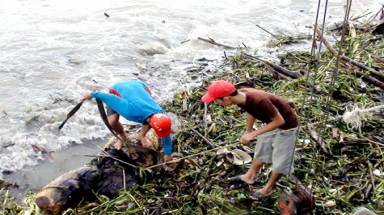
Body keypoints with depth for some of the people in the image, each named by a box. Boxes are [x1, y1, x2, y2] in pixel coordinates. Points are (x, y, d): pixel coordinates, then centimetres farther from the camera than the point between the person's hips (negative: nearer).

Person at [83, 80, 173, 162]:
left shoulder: (160, 114, -30)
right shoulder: (131, 111, -46)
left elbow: (166, 136, -12)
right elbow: (109, 98, -35)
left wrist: (168, 154, -1)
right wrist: (92, 95, -19)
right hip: (118, 89, -3)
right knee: (112, 121, -21)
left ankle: (141, 135, 20)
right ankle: (123, 136, 12)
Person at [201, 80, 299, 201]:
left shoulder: (259, 100, -41)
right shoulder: (240, 96, -18)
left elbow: (279, 121, -29)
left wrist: (253, 134, -28)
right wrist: (247, 131, 10)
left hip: (286, 126, -7)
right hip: (272, 121, 7)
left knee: (280, 160, 7)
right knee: (261, 151, 22)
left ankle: (268, 189, 25)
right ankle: (249, 176, 40)